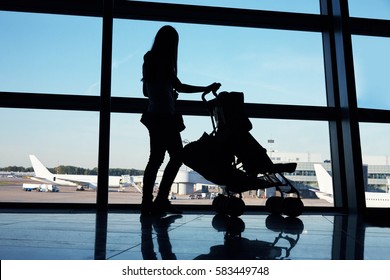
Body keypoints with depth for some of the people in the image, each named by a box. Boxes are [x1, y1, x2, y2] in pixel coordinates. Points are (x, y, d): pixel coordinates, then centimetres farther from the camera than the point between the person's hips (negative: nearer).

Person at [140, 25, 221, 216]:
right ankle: (161, 200, -3)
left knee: (155, 159, 10)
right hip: (165, 117, -9)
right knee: (176, 156, -4)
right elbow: (179, 87, -11)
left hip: (154, 116, 9)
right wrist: (207, 89, -5)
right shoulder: (164, 61, -9)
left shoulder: (149, 59, 16)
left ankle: (147, 203, 13)